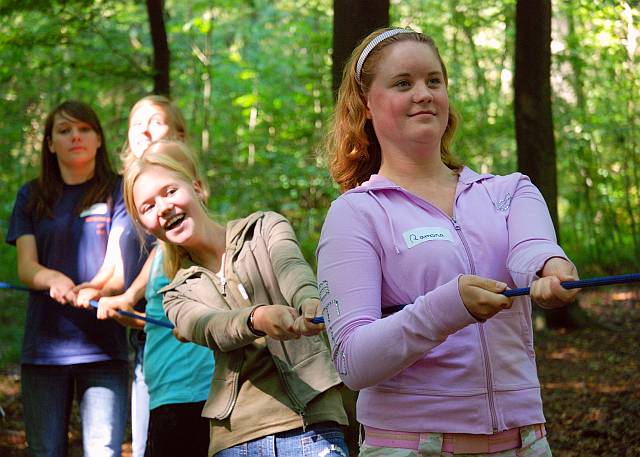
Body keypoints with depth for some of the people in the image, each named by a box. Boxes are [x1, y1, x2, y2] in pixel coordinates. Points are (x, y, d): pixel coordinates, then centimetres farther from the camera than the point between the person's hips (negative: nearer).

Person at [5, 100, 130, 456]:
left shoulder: (116, 190, 5)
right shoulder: (31, 196, 12)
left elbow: (118, 261, -6)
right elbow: (25, 266, 1)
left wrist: (94, 287, -29)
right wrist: (54, 279, -23)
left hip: (103, 346, -2)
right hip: (44, 345, 2)